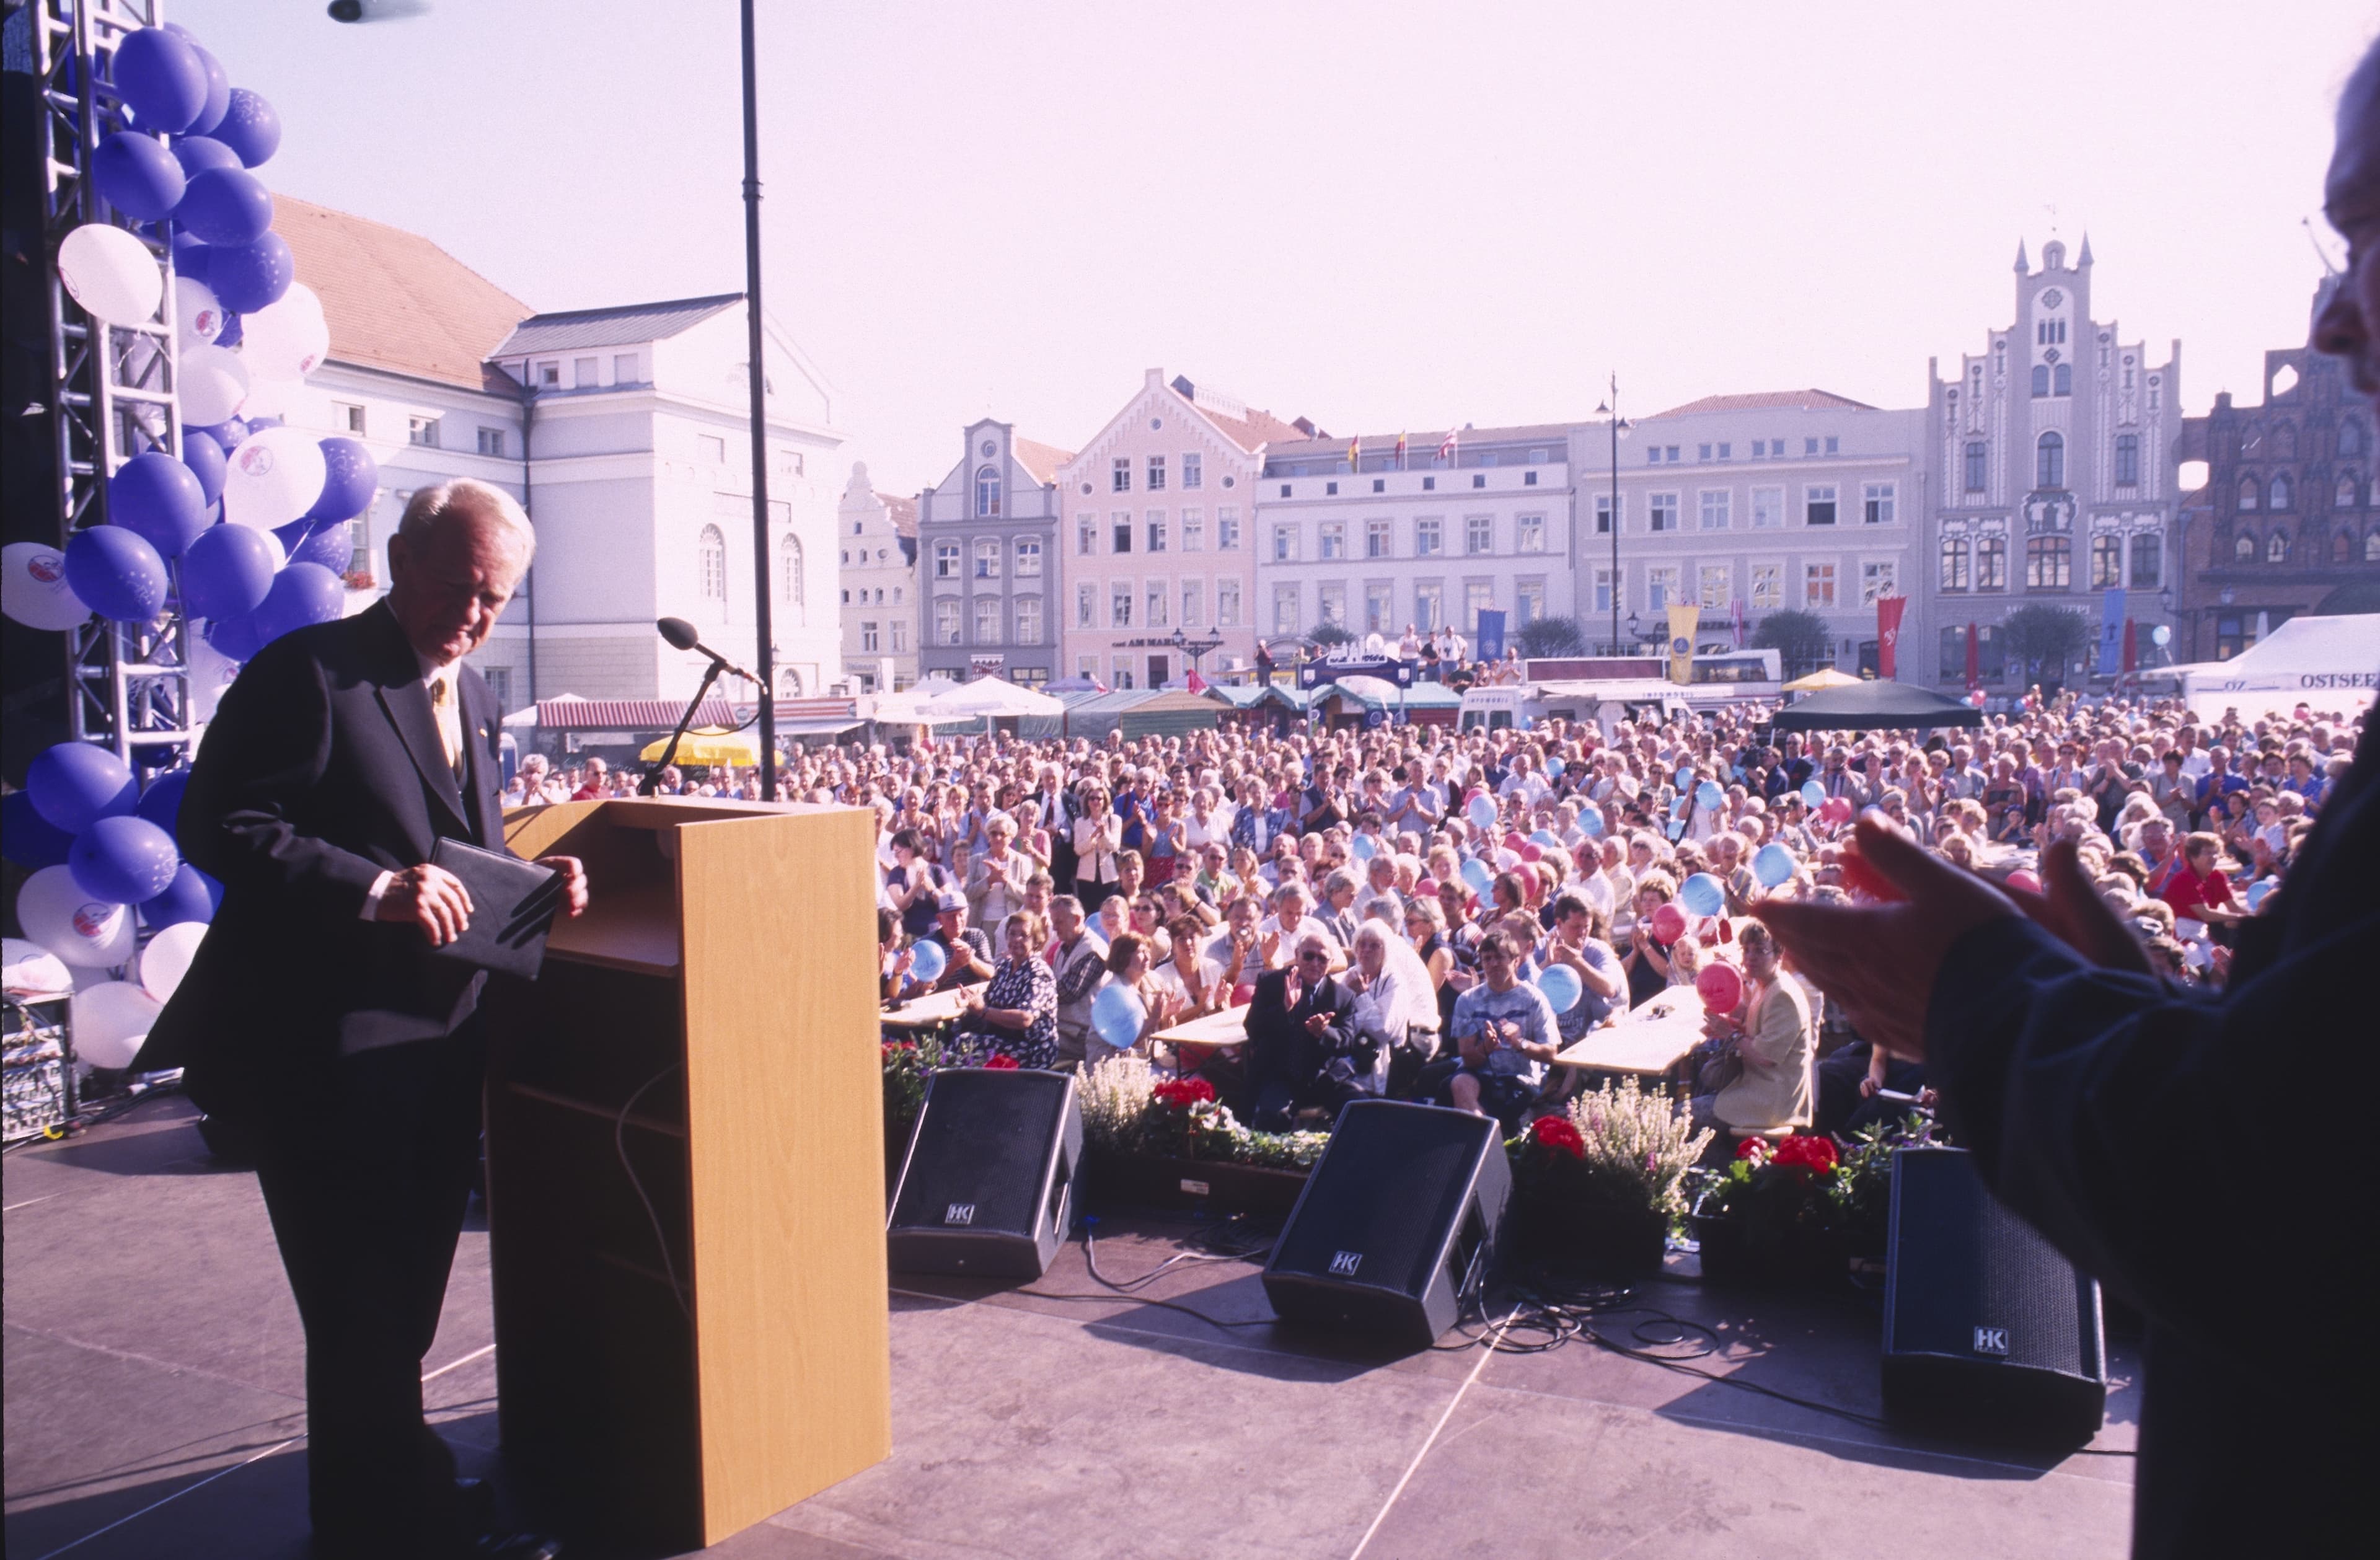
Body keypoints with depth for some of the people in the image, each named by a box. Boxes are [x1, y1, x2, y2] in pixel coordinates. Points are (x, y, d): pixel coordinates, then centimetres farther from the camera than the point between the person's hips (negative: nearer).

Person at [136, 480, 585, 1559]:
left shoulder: (470, 696, 13)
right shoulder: (307, 672, -12)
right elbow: (218, 829, -18)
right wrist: (373, 888, -27)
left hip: (437, 1054, 8)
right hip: (325, 1056, -8)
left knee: (401, 1308, 21)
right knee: (361, 1315, 1)